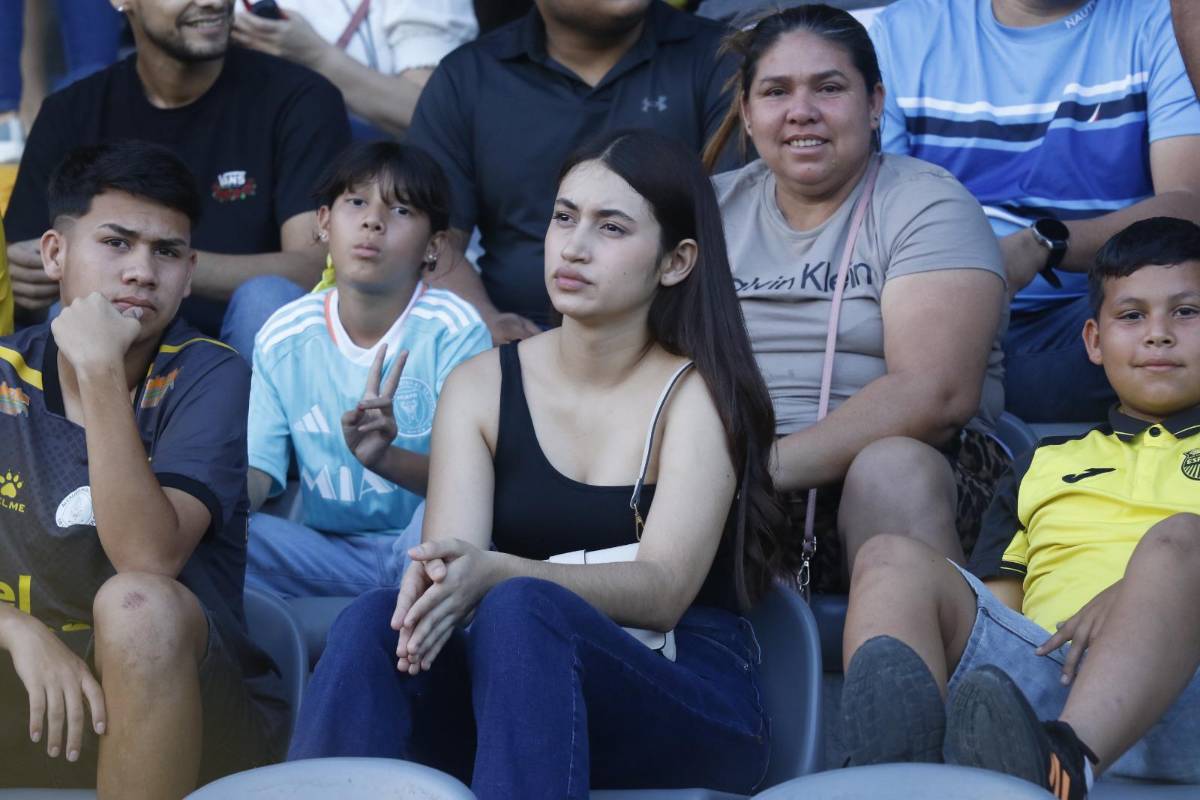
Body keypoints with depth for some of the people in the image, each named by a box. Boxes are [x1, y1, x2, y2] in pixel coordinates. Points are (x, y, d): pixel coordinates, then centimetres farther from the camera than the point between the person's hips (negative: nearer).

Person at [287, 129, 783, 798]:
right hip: (509, 695, 3)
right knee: (374, 622, -28)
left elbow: (663, 589, -15)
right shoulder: (481, 386, 9)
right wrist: (436, 585, -32)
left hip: (693, 709, -3)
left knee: (520, 608, -34)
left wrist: (492, 574, -32)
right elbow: (451, 556, -5)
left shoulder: (701, 392, -2)